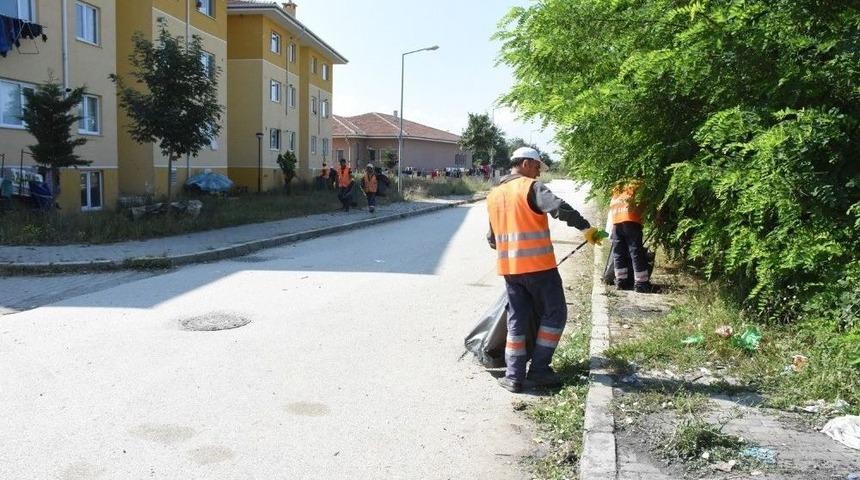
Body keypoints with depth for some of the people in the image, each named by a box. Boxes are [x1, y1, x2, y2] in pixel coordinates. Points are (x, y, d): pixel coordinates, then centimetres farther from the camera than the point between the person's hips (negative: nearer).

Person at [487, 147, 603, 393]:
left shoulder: (494, 195, 14)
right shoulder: (531, 187, -7)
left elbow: (492, 237, 21)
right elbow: (559, 207, -24)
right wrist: (586, 227, -20)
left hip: (508, 268, 6)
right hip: (538, 265, -6)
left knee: (517, 320, 12)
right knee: (554, 314, 9)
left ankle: (514, 376, 8)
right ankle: (539, 369, 7)